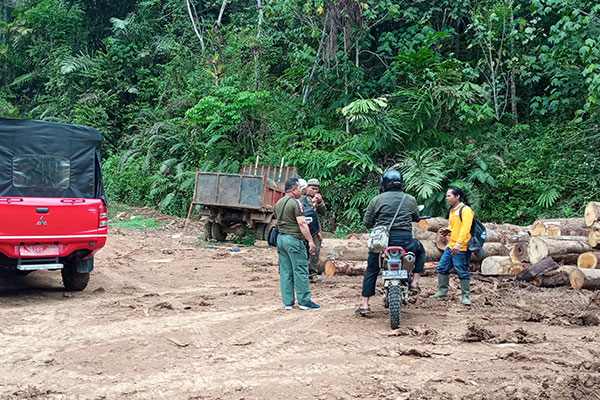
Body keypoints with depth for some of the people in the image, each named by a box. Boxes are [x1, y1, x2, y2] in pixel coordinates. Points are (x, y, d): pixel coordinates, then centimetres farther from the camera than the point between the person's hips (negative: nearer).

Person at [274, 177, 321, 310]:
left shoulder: (278, 203, 13)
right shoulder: (296, 203, -12)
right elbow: (302, 223, -18)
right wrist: (310, 241, -18)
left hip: (280, 238, 8)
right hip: (294, 239, -8)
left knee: (285, 272, 8)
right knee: (300, 271, -2)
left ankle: (288, 302, 11)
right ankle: (304, 301, 2)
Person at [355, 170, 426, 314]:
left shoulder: (377, 200, 2)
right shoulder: (410, 199, 8)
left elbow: (367, 222, 3)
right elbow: (416, 217, 23)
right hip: (405, 239, 1)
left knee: (371, 270, 15)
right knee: (420, 250, 31)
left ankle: (364, 304, 11)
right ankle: (415, 282, 20)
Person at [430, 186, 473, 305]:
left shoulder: (465, 210, -12)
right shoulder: (452, 210, 17)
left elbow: (465, 228, -22)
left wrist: (459, 243, -30)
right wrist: (447, 230, 9)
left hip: (461, 248, -9)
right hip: (451, 246, 9)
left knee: (462, 272, -5)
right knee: (442, 267, 11)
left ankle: (465, 296, 3)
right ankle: (442, 291, 23)